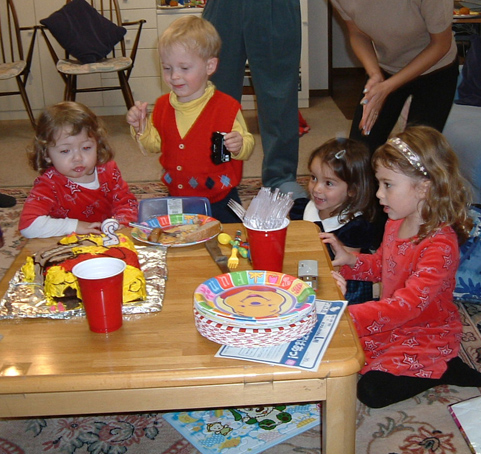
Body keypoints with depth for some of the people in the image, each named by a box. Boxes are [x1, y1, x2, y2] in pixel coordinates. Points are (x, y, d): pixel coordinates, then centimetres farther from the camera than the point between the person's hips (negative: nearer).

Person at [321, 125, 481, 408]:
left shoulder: (440, 245, -31)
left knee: (373, 391, -15)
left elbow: (408, 304, -37)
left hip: (427, 336, -8)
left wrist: (349, 316, -45)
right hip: (393, 324, 8)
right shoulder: (395, 224, -4)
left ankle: (448, 371, 3)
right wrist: (350, 259, -7)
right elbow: (381, 266, 14)